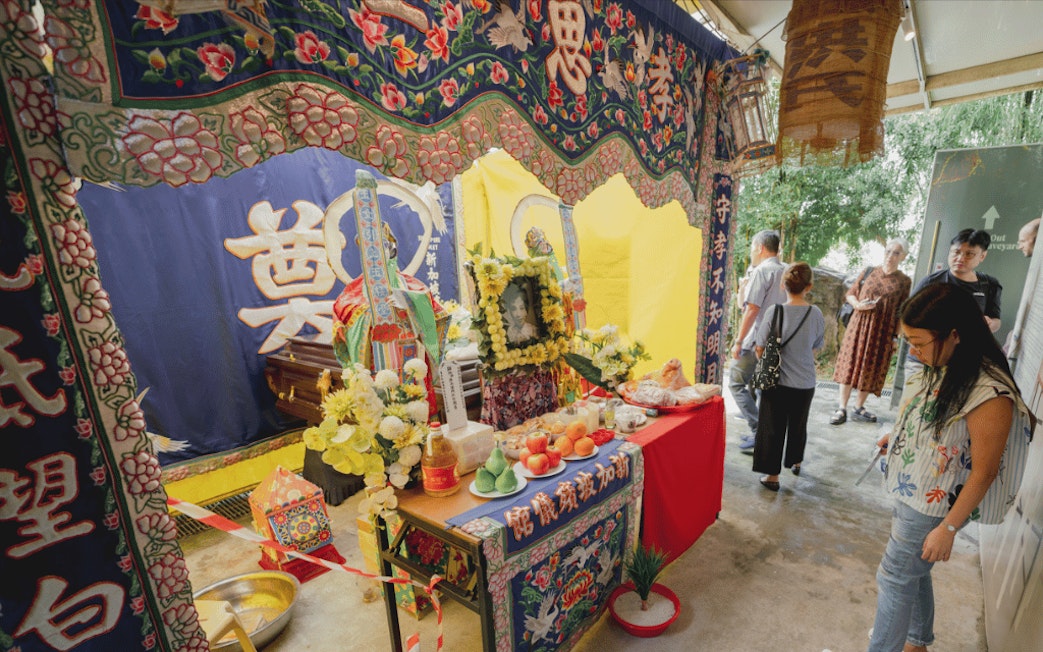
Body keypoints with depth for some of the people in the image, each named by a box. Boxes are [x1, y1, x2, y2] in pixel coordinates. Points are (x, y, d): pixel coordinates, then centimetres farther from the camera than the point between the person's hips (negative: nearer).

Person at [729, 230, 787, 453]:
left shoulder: (762, 271, -13)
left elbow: (752, 309, -18)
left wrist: (739, 340, -15)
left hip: (757, 340, -8)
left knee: (737, 383, 0)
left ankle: (759, 433, -5)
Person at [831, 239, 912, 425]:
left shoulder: (904, 281, 2)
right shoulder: (868, 272, 4)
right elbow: (850, 294, 10)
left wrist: (897, 336, -2)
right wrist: (858, 305, -11)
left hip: (882, 332, 0)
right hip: (859, 325, 0)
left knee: (871, 369, 6)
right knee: (850, 364, 0)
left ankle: (859, 408, 19)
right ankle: (842, 408, 5)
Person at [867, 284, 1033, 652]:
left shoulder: (989, 392, -27)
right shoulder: (940, 367, -3)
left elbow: (984, 471, -21)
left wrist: (948, 528, -16)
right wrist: (898, 437, 4)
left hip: (934, 505, -8)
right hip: (910, 493, 8)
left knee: (894, 577, 7)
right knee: (914, 573, 24)